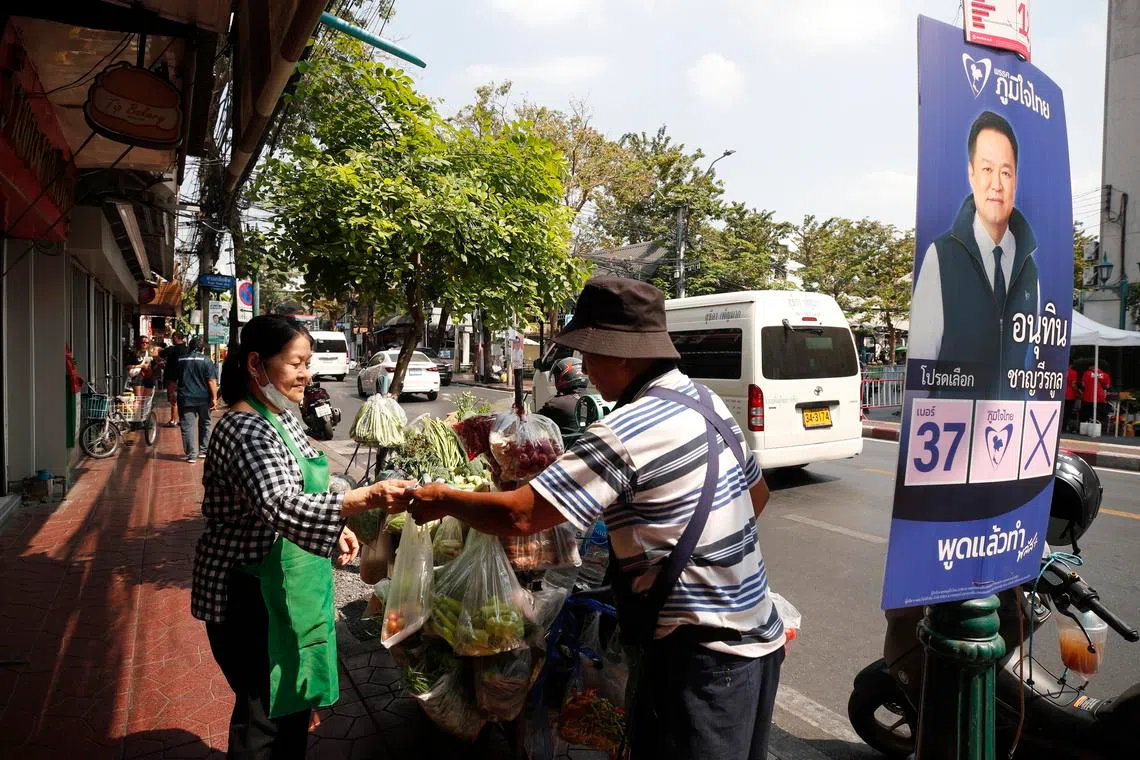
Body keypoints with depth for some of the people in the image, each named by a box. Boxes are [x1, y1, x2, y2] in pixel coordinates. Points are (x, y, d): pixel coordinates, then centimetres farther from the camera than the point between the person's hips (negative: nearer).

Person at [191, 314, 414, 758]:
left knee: (293, 702, 22)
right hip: (252, 597, -9)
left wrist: (337, 527, 3)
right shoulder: (246, 430, -24)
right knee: (264, 714, 8)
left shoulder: (282, 416, 6)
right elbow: (283, 508, -38)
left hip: (289, 588, 9)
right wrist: (367, 498, -50)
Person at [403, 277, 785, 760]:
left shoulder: (626, 432, -23)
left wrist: (444, 499, -7)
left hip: (701, 655, -9)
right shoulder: (707, 401, 4)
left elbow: (519, 516, -23)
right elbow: (757, 494, 17)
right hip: (756, 635, 9)